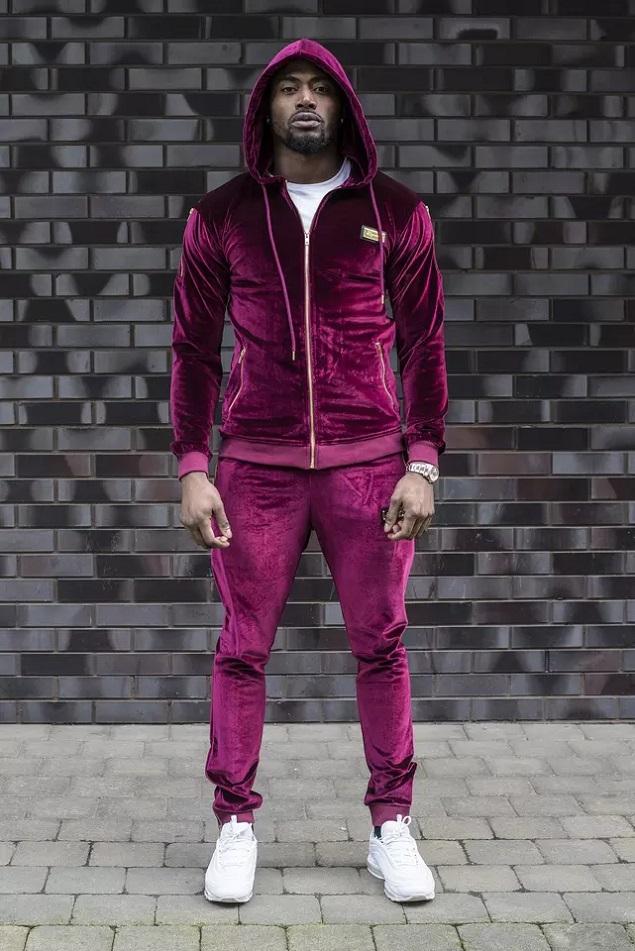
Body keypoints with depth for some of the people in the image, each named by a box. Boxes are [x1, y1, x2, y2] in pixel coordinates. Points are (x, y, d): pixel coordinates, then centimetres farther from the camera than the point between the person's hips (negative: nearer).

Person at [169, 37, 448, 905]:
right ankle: (236, 825, 13)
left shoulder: (396, 212, 3)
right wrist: (192, 469, -2)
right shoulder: (221, 215, 4)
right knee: (243, 647, 2)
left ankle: (392, 826, 14)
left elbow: (423, 345, 4)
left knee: (380, 645, 4)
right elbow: (193, 348, 6)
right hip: (256, 467, 0)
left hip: (369, 464, 0)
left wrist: (423, 465, -4)